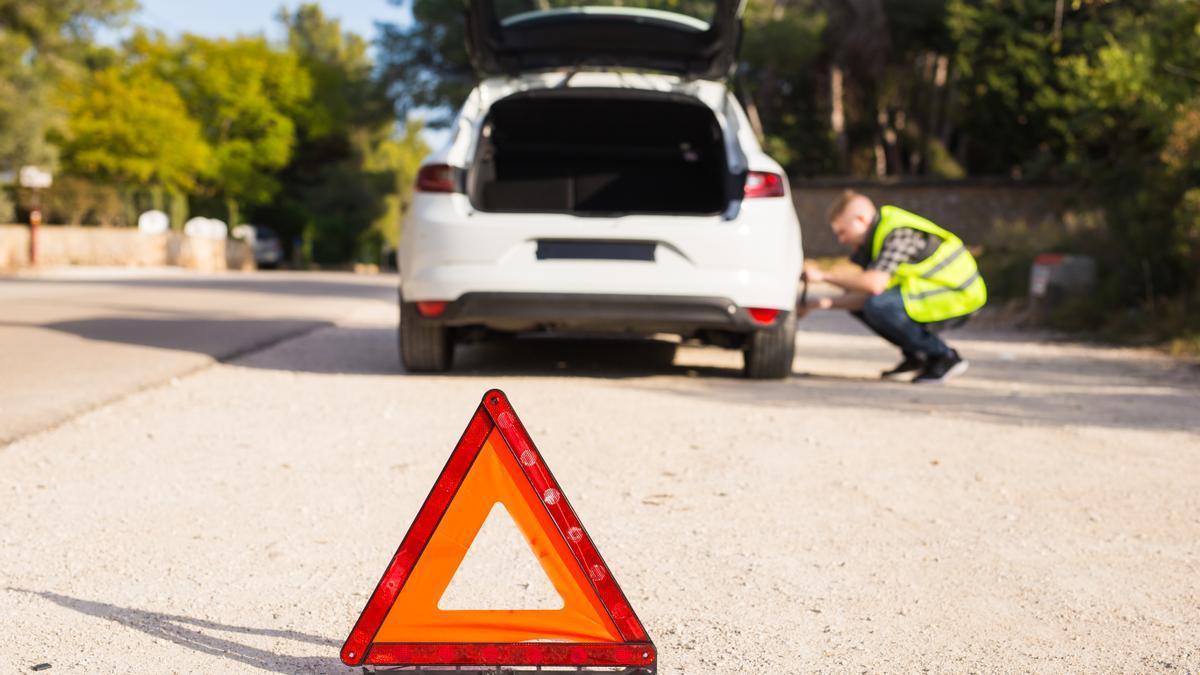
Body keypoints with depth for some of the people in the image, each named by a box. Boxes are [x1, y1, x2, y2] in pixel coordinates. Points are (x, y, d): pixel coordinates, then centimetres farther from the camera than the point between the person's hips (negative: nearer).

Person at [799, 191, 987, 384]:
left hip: (959, 298, -10)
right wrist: (825, 303, -12)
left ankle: (944, 357, -12)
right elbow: (867, 293, 0)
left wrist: (823, 275, -28)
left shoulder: (899, 234, -22)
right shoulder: (877, 235, 7)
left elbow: (875, 284, -36)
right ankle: (915, 356, 12)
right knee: (856, 300, 5)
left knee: (879, 306, -29)